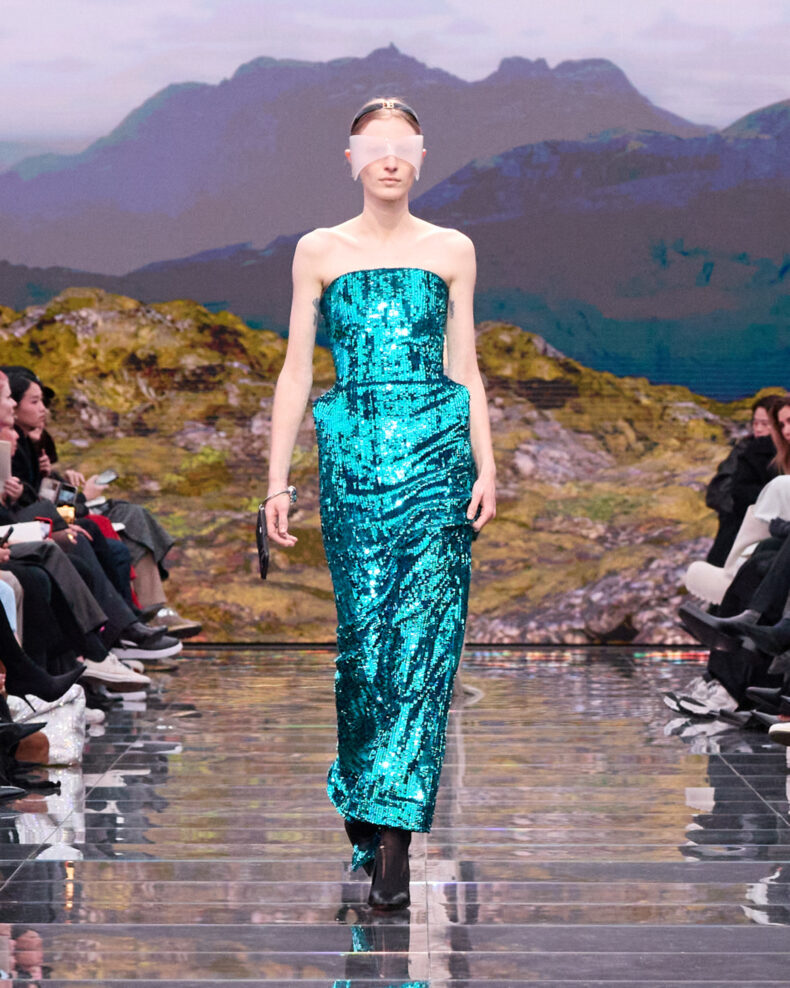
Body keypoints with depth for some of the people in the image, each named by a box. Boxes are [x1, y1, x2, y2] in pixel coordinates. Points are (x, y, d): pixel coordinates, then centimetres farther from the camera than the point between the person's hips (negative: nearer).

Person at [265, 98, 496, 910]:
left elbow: (466, 367, 11)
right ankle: (364, 803, 19)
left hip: (436, 449, 0)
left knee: (423, 630, -10)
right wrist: (277, 479, 3)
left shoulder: (451, 251, 11)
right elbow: (296, 372, 8)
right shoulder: (319, 252, 9)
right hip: (353, 452, 0)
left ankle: (391, 826, -12)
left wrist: (486, 467, 1)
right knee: (363, 632, -2)